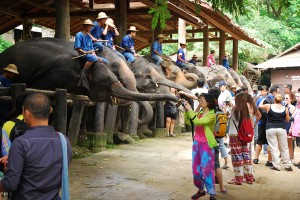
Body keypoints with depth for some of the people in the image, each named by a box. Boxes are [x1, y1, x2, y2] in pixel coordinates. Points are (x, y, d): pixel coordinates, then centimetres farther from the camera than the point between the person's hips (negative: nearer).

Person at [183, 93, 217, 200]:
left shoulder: (212, 115, -12)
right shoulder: (199, 113, 10)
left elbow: (197, 121, -23)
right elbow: (188, 121, 12)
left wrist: (190, 110, -17)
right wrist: (186, 110, 1)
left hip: (206, 144, -7)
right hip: (196, 143, 7)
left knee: (207, 169, -8)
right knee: (196, 169, 11)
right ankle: (201, 190, 27)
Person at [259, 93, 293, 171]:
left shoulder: (269, 106, -5)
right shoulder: (285, 109, -2)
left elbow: (260, 105, 14)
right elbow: (287, 120, 10)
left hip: (270, 129, -1)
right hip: (282, 129, 1)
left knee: (274, 148, 2)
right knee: (284, 148, 11)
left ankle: (276, 165, 2)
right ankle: (288, 165, 15)